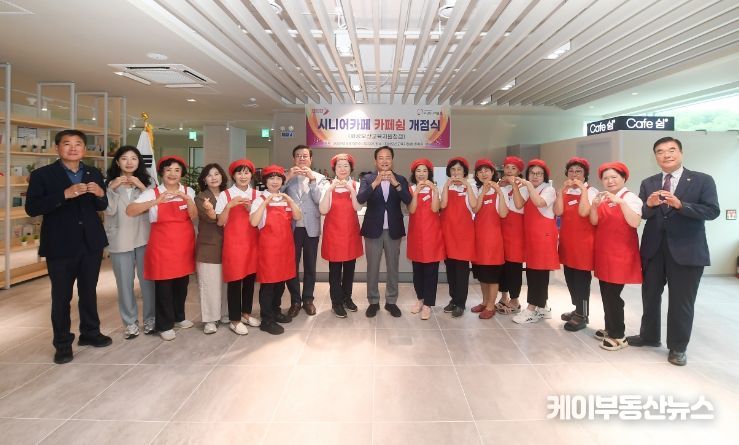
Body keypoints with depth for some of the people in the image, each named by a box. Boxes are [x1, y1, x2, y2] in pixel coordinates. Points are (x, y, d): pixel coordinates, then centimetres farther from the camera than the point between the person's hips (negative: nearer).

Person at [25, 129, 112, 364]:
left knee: (89, 292, 16)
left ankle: (90, 332, 32)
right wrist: (65, 195, -25)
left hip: (91, 243, 4)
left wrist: (101, 194, -12)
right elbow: (31, 208, -14)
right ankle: (63, 343, 22)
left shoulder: (94, 174, 6)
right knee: (61, 297, 7)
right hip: (60, 246, -3)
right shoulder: (42, 174, -6)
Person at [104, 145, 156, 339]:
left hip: (144, 238, 1)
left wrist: (142, 188, -16)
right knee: (125, 283, 6)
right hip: (120, 241, 0)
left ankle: (150, 318, 20)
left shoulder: (146, 182, 5)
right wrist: (113, 190, -17)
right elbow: (109, 211, -6)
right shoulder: (110, 183, 2)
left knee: (147, 279, 5)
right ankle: (130, 322, 19)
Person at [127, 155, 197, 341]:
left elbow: (194, 216, -6)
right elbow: (130, 210, -18)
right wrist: (156, 202, -31)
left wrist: (187, 199, -23)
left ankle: (179, 317, 33)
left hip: (184, 244, 3)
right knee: (163, 286, 3)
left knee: (182, 283, 14)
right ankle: (165, 325, 18)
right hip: (162, 246, -3)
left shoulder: (188, 191, 4)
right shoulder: (153, 193, -6)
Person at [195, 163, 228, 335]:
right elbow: (209, 217, -23)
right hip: (208, 246, -4)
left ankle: (224, 314, 24)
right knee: (209, 284, -1)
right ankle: (209, 319, 9)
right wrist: (211, 212, -43)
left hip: (226, 245, 4)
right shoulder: (200, 198, -4)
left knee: (225, 282, 10)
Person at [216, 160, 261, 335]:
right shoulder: (225, 195, -3)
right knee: (234, 280, 1)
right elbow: (220, 222, -7)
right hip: (233, 243, -3)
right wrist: (230, 205, -20)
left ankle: (246, 313, 28)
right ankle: (234, 320, 14)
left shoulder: (256, 194, 6)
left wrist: (250, 209, -12)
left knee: (250, 278, 10)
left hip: (252, 242, 3)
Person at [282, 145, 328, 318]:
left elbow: (321, 200, -9)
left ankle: (308, 299, 24)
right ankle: (295, 300, 19)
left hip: (311, 228, 0)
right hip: (291, 227, 0)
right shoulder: (287, 176, 7)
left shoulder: (319, 178, 4)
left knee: (310, 266, 9)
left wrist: (312, 179, -15)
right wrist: (287, 178, -14)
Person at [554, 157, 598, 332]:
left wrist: (583, 189, -18)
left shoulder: (591, 191, -4)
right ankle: (578, 310, 28)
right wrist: (562, 189, -11)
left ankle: (582, 316, 10)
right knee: (570, 277, 13)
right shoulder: (563, 192, 10)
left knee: (582, 278, 0)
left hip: (584, 241, -6)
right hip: (567, 240, 6)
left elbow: (583, 212, -21)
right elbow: (558, 211, -7)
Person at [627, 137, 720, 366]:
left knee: (681, 301, 6)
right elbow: (639, 214, 0)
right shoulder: (648, 183, 6)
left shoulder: (702, 180, -3)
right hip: (653, 248, 4)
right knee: (650, 295, 15)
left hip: (686, 250, -3)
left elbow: (712, 211, -12)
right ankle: (649, 336, 34)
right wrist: (649, 204, -21)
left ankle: (678, 347, 22)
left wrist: (680, 204, -25)